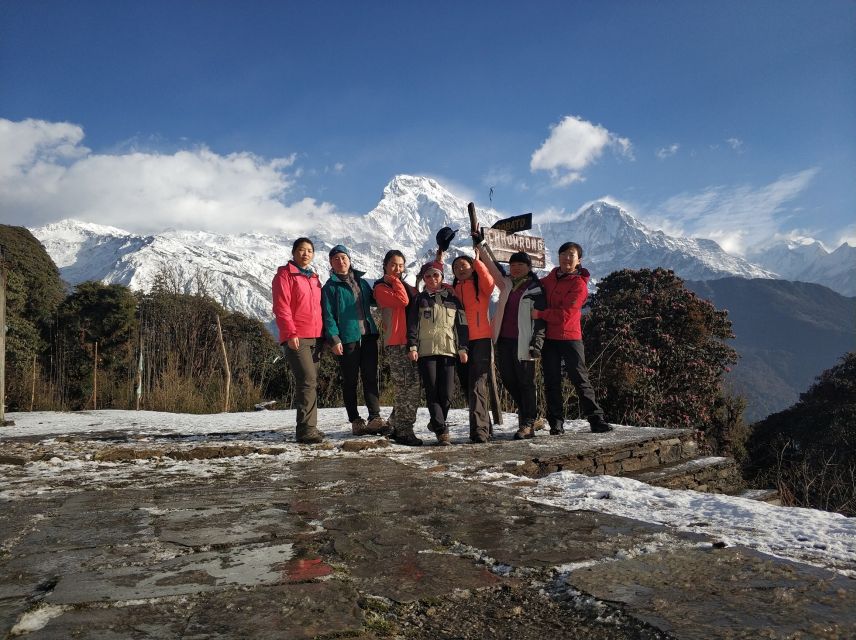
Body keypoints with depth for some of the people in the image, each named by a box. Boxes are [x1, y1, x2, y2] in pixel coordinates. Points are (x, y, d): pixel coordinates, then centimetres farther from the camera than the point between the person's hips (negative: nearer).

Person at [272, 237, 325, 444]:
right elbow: (281, 307, -9)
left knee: (311, 383, 8)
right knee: (307, 380, -16)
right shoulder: (285, 274, -1)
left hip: (314, 338, 7)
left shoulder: (313, 278, 21)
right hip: (296, 338, -7)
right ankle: (306, 429, -14)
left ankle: (309, 428, 14)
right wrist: (290, 333, -17)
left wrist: (322, 334, 19)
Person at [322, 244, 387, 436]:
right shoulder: (330, 286, 1)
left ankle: (375, 418, 1)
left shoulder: (361, 282, 16)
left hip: (368, 335, 5)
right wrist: (334, 339, -15)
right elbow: (328, 315, -6)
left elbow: (374, 300, 30)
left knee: (371, 378, 0)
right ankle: (355, 421, 10)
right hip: (347, 339, -4)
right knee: (350, 381, 3)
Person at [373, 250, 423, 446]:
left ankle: (398, 426, 15)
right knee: (404, 386, -10)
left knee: (415, 386, 5)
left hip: (411, 342, 7)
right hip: (395, 343, -7)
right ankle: (403, 430, -5)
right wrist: (395, 280, -1)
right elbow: (402, 300, -14)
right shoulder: (381, 287, 2)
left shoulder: (408, 288, 25)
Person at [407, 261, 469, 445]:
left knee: (447, 394, -4)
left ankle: (436, 423, 20)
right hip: (426, 352, -1)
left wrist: (462, 348, 6)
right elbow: (412, 325, 3)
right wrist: (412, 346, -8)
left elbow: (461, 325, 13)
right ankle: (441, 431, -3)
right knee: (432, 393, -6)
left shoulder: (452, 299, 14)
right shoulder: (419, 299, 10)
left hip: (448, 350, 1)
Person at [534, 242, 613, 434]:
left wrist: (539, 314, -17)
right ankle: (556, 423, 13)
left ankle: (596, 419, 7)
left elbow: (564, 315, -19)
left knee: (580, 379, -1)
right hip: (549, 337, 6)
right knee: (552, 382, 7)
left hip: (570, 337, -6)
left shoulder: (579, 284, -11)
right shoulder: (552, 276, 10)